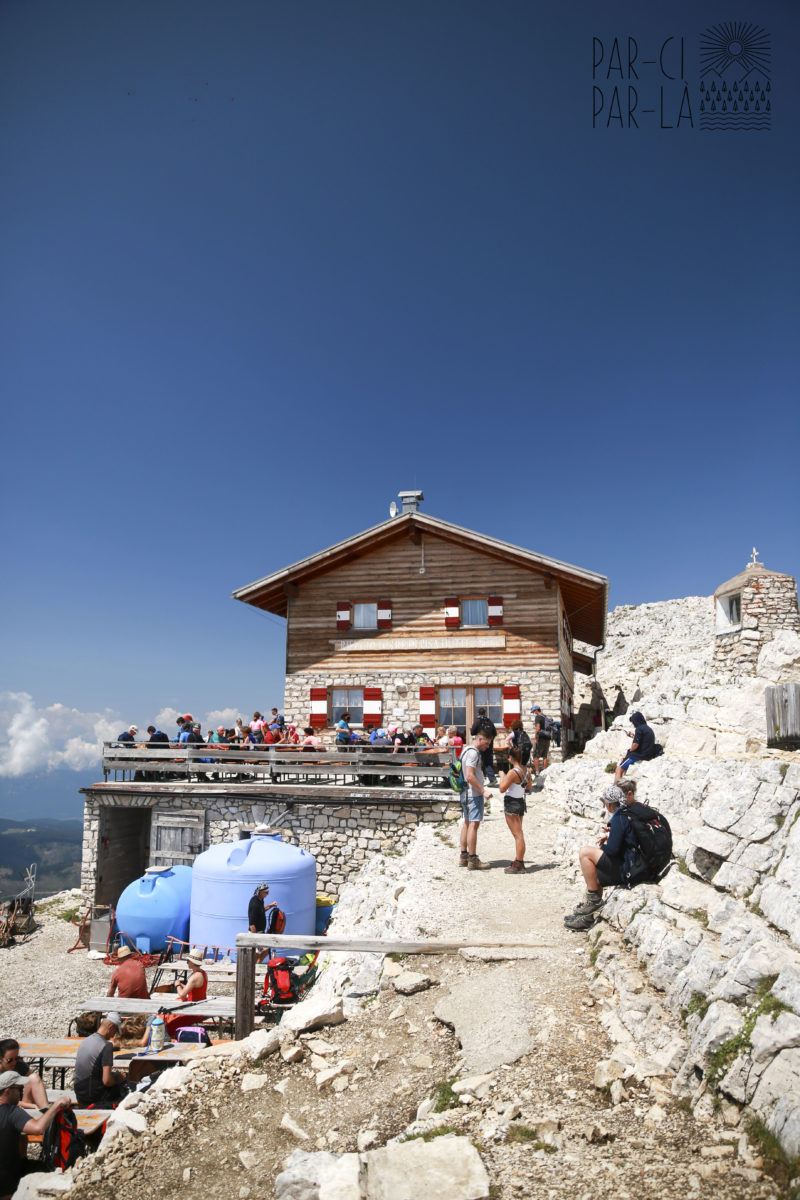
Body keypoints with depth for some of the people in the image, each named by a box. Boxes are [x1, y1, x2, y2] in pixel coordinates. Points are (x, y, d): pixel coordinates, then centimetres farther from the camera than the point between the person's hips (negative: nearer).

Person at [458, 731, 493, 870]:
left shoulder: (467, 750, 16)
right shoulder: (473, 753, -15)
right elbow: (470, 776, -23)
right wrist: (483, 791, -21)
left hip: (466, 793, 10)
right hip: (474, 793, -10)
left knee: (467, 823, 13)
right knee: (474, 824, -8)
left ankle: (463, 856, 18)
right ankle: (473, 860, -6)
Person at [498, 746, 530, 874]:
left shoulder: (512, 772, -21)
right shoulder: (526, 771, 4)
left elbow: (502, 789, -21)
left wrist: (502, 775, -6)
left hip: (512, 804, -9)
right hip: (521, 802, 9)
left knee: (518, 835, -6)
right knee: (518, 834, 18)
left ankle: (519, 865, -1)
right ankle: (518, 862, 26)